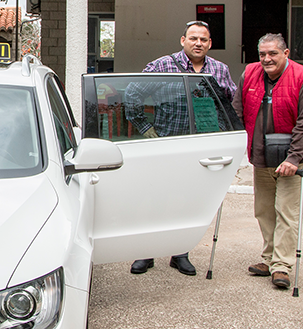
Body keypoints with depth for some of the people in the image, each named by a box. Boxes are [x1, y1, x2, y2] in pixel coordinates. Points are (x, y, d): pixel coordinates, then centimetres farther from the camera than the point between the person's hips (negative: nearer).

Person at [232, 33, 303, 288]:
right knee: (264, 211, 11)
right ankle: (269, 260, 23)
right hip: (259, 158, 5)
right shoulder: (249, 75, 3)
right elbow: (236, 114, 9)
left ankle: (282, 267, -1)